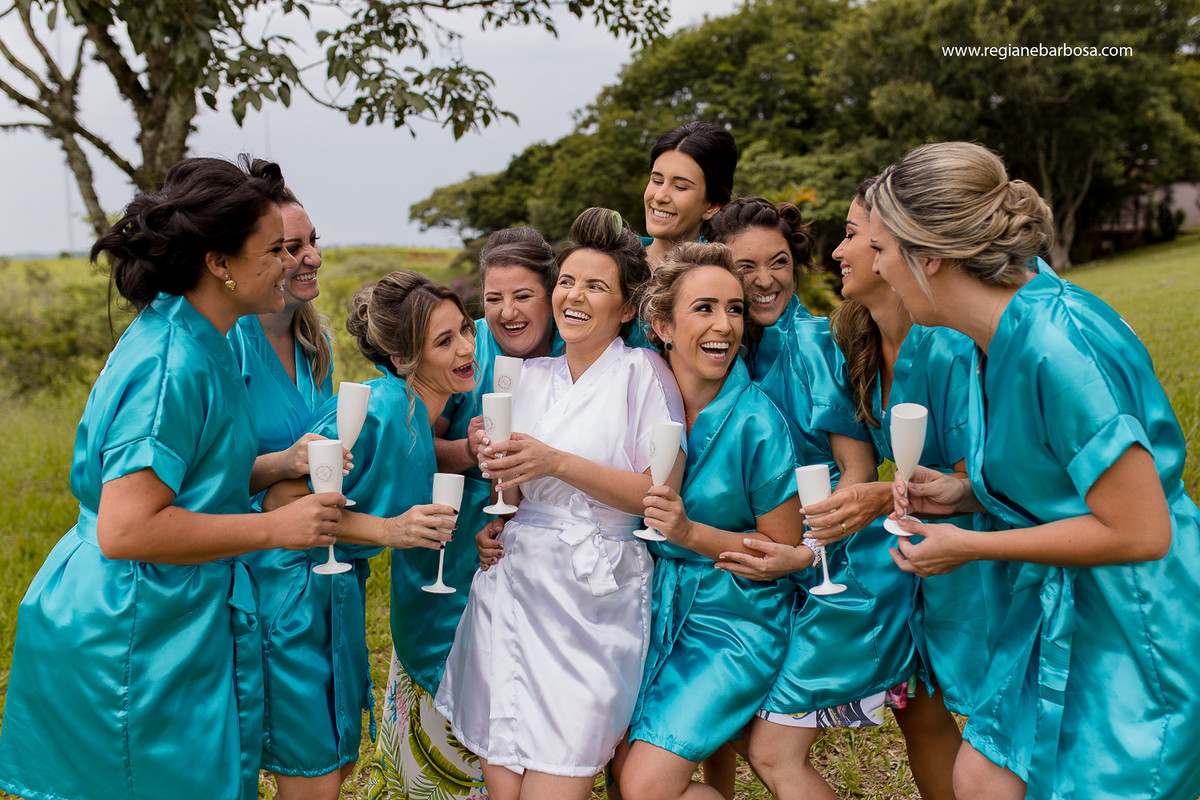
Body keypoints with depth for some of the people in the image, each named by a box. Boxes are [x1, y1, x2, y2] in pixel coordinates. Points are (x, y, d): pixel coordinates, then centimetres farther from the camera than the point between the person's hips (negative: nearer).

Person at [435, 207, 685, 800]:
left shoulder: (643, 372, -3)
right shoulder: (529, 377, 13)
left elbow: (662, 494, -10)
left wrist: (557, 462, -16)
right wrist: (494, 461, -3)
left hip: (596, 601, -4)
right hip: (513, 587, 4)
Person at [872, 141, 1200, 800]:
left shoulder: (1055, 346, -29)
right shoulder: (1002, 331, 1)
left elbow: (1138, 530, -26)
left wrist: (970, 546, -19)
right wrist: (965, 492, 0)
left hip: (1134, 626, -8)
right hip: (1058, 606, 8)